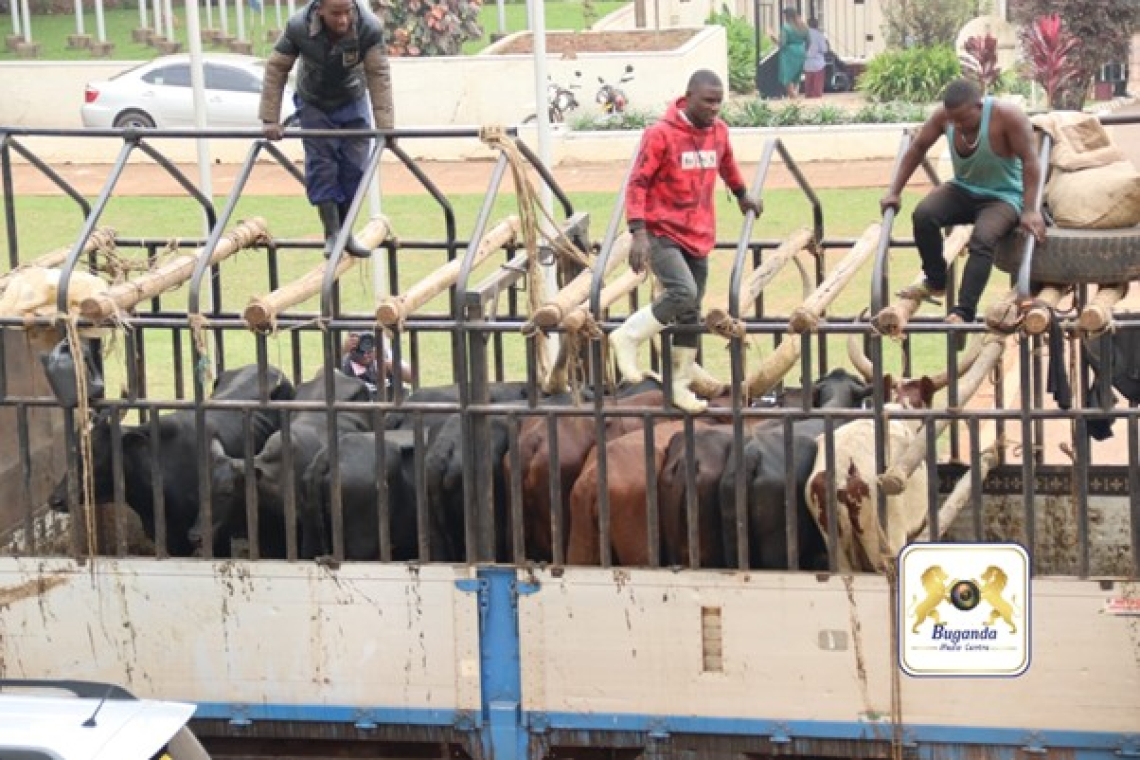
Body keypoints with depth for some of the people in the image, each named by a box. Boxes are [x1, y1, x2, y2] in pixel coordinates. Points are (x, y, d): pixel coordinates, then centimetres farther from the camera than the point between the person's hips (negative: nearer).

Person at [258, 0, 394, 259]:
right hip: (314, 104, -1)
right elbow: (276, 68, -21)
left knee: (354, 167, -1)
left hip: (352, 103, 1)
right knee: (321, 165, -9)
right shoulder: (298, 26, -30)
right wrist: (270, 119, -21)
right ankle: (332, 234, -2)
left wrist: (385, 126, -30)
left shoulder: (369, 28, -31)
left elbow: (379, 75, -28)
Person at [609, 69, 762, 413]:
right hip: (662, 233, -6)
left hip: (698, 236, 6)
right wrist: (639, 233, -22)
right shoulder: (661, 134, -13)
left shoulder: (719, 130, 5)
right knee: (683, 292, -27)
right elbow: (638, 183, -14)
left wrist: (742, 195, 41)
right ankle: (628, 337, -8)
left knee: (691, 312, 9)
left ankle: (681, 384, 20)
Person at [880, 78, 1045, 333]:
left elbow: (1030, 161, -24)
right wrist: (894, 191, -1)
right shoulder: (944, 115, -12)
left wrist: (1029, 210, -30)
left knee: (982, 240, -34)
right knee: (923, 215, -24)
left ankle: (963, 313, -36)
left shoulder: (1007, 115, -25)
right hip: (963, 190, 5)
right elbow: (917, 148, 1)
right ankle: (935, 283, -4)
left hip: (1002, 196, -5)